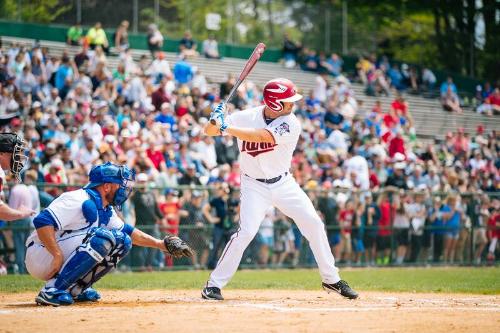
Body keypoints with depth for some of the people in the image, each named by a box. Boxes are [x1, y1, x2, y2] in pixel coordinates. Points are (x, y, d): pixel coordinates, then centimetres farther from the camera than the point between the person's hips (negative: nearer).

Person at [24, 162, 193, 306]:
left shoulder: (107, 211, 12)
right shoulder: (81, 200, -20)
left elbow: (128, 232, 25)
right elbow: (42, 221, -29)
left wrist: (161, 244, 17)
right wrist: (58, 256, -31)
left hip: (63, 255, 9)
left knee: (122, 241, 5)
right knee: (103, 238, -28)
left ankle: (76, 288, 5)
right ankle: (52, 289, -25)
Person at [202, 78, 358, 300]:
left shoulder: (291, 124, -17)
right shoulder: (246, 117, -13)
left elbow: (262, 136, -32)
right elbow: (210, 131, -11)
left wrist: (228, 128, -37)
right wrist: (215, 120, -34)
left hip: (283, 183, 2)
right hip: (254, 185, -2)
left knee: (313, 223, -2)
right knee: (246, 232, -19)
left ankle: (331, 279, 15)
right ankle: (213, 284, -9)